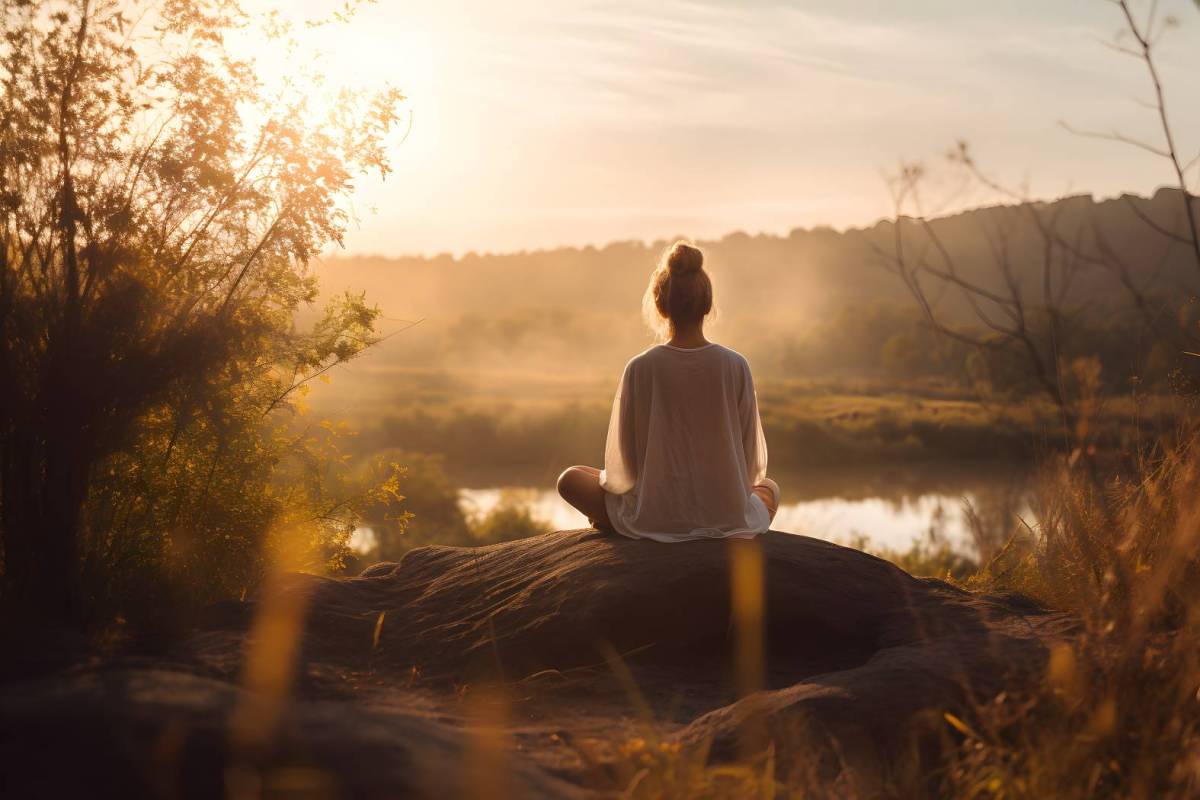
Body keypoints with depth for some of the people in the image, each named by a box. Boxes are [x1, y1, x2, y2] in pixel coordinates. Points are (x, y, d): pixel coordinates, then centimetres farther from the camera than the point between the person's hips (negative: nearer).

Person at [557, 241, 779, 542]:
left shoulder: (640, 368, -13)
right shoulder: (736, 366, -9)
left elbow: (624, 463, -5)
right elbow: (752, 460, 0)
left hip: (654, 517, 0)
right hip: (727, 515, 1)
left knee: (570, 479, 23)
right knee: (770, 489, 35)